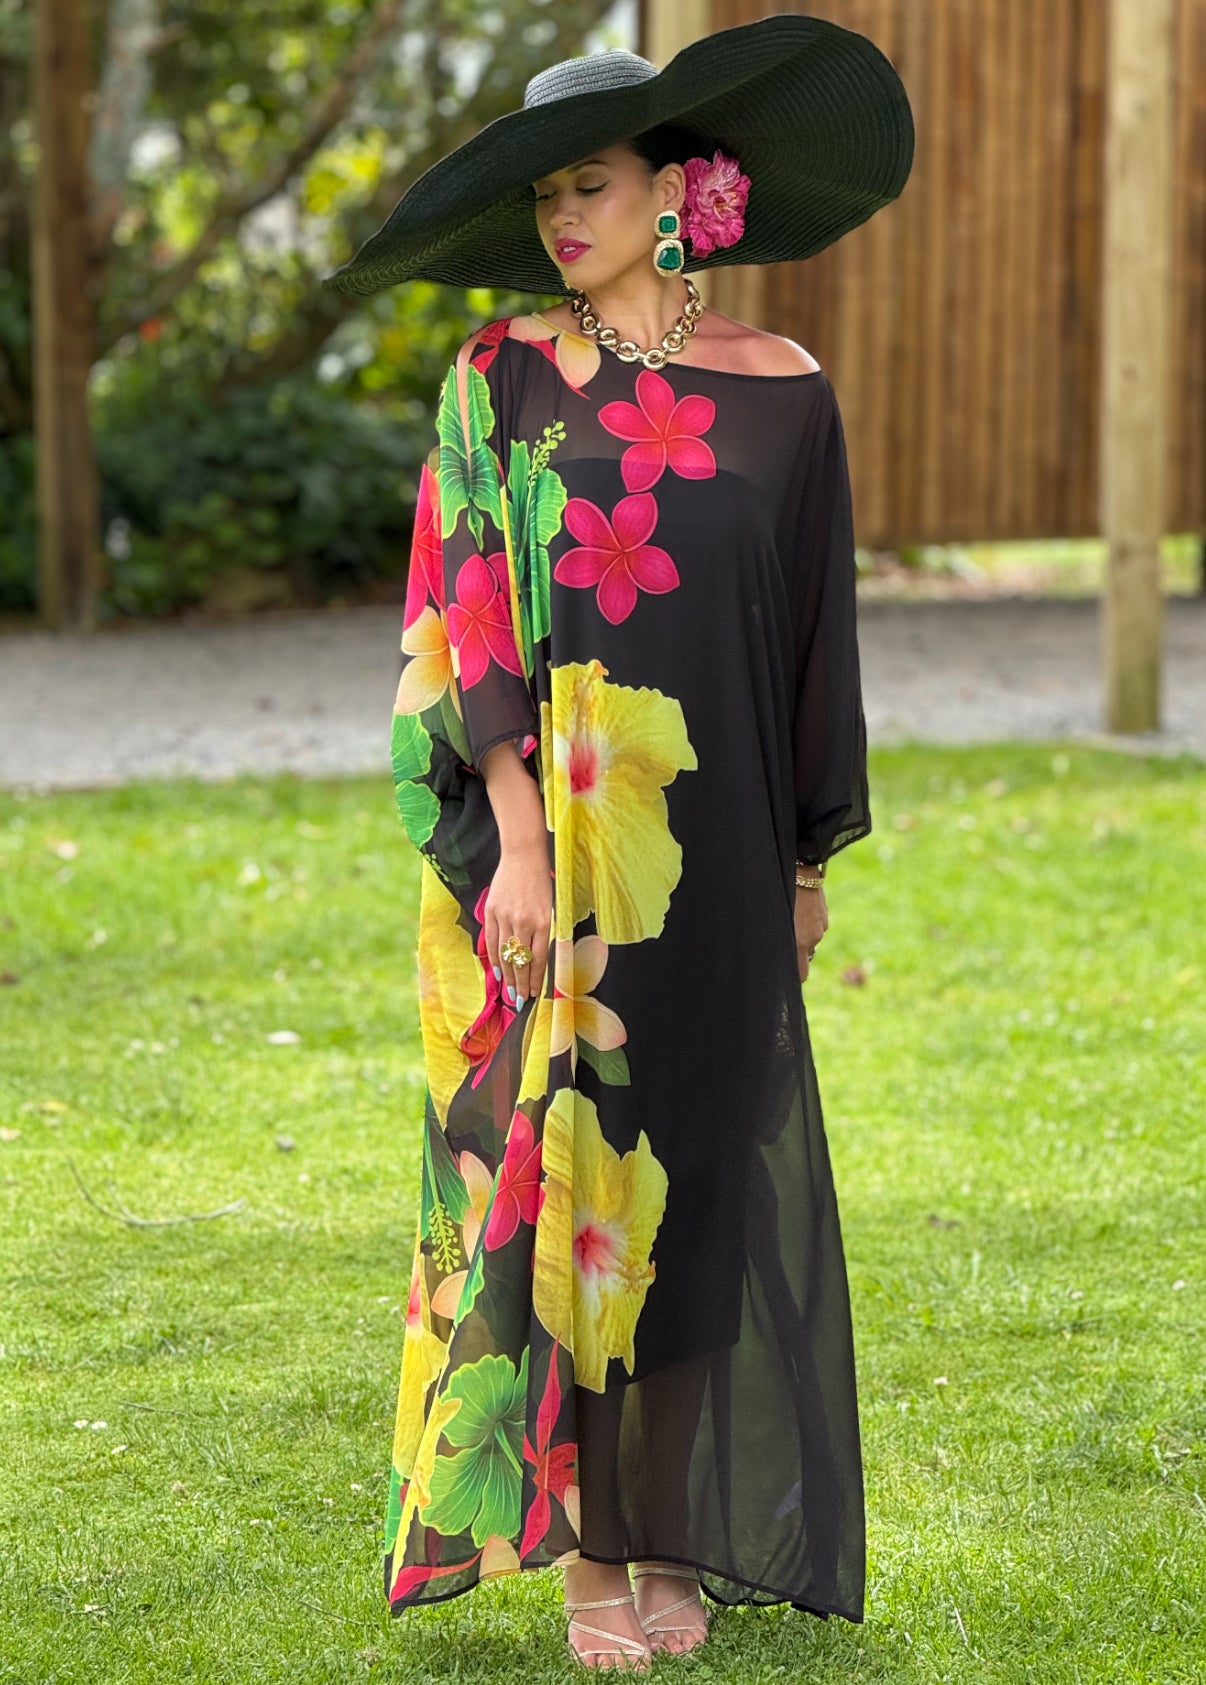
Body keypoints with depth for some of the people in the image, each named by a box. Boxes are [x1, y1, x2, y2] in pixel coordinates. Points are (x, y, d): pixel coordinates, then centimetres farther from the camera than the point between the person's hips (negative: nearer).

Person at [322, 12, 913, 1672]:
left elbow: (815, 631, 10)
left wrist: (809, 858, 10)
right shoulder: (502, 381, 0)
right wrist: (518, 835, -14)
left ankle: (677, 1533, 15)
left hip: (714, 845, 2)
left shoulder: (780, 393, 4)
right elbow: (473, 626, -5)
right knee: (561, 1157, 0)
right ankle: (585, 1541, 8)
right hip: (547, 832, -2)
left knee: (705, 1171, 4)